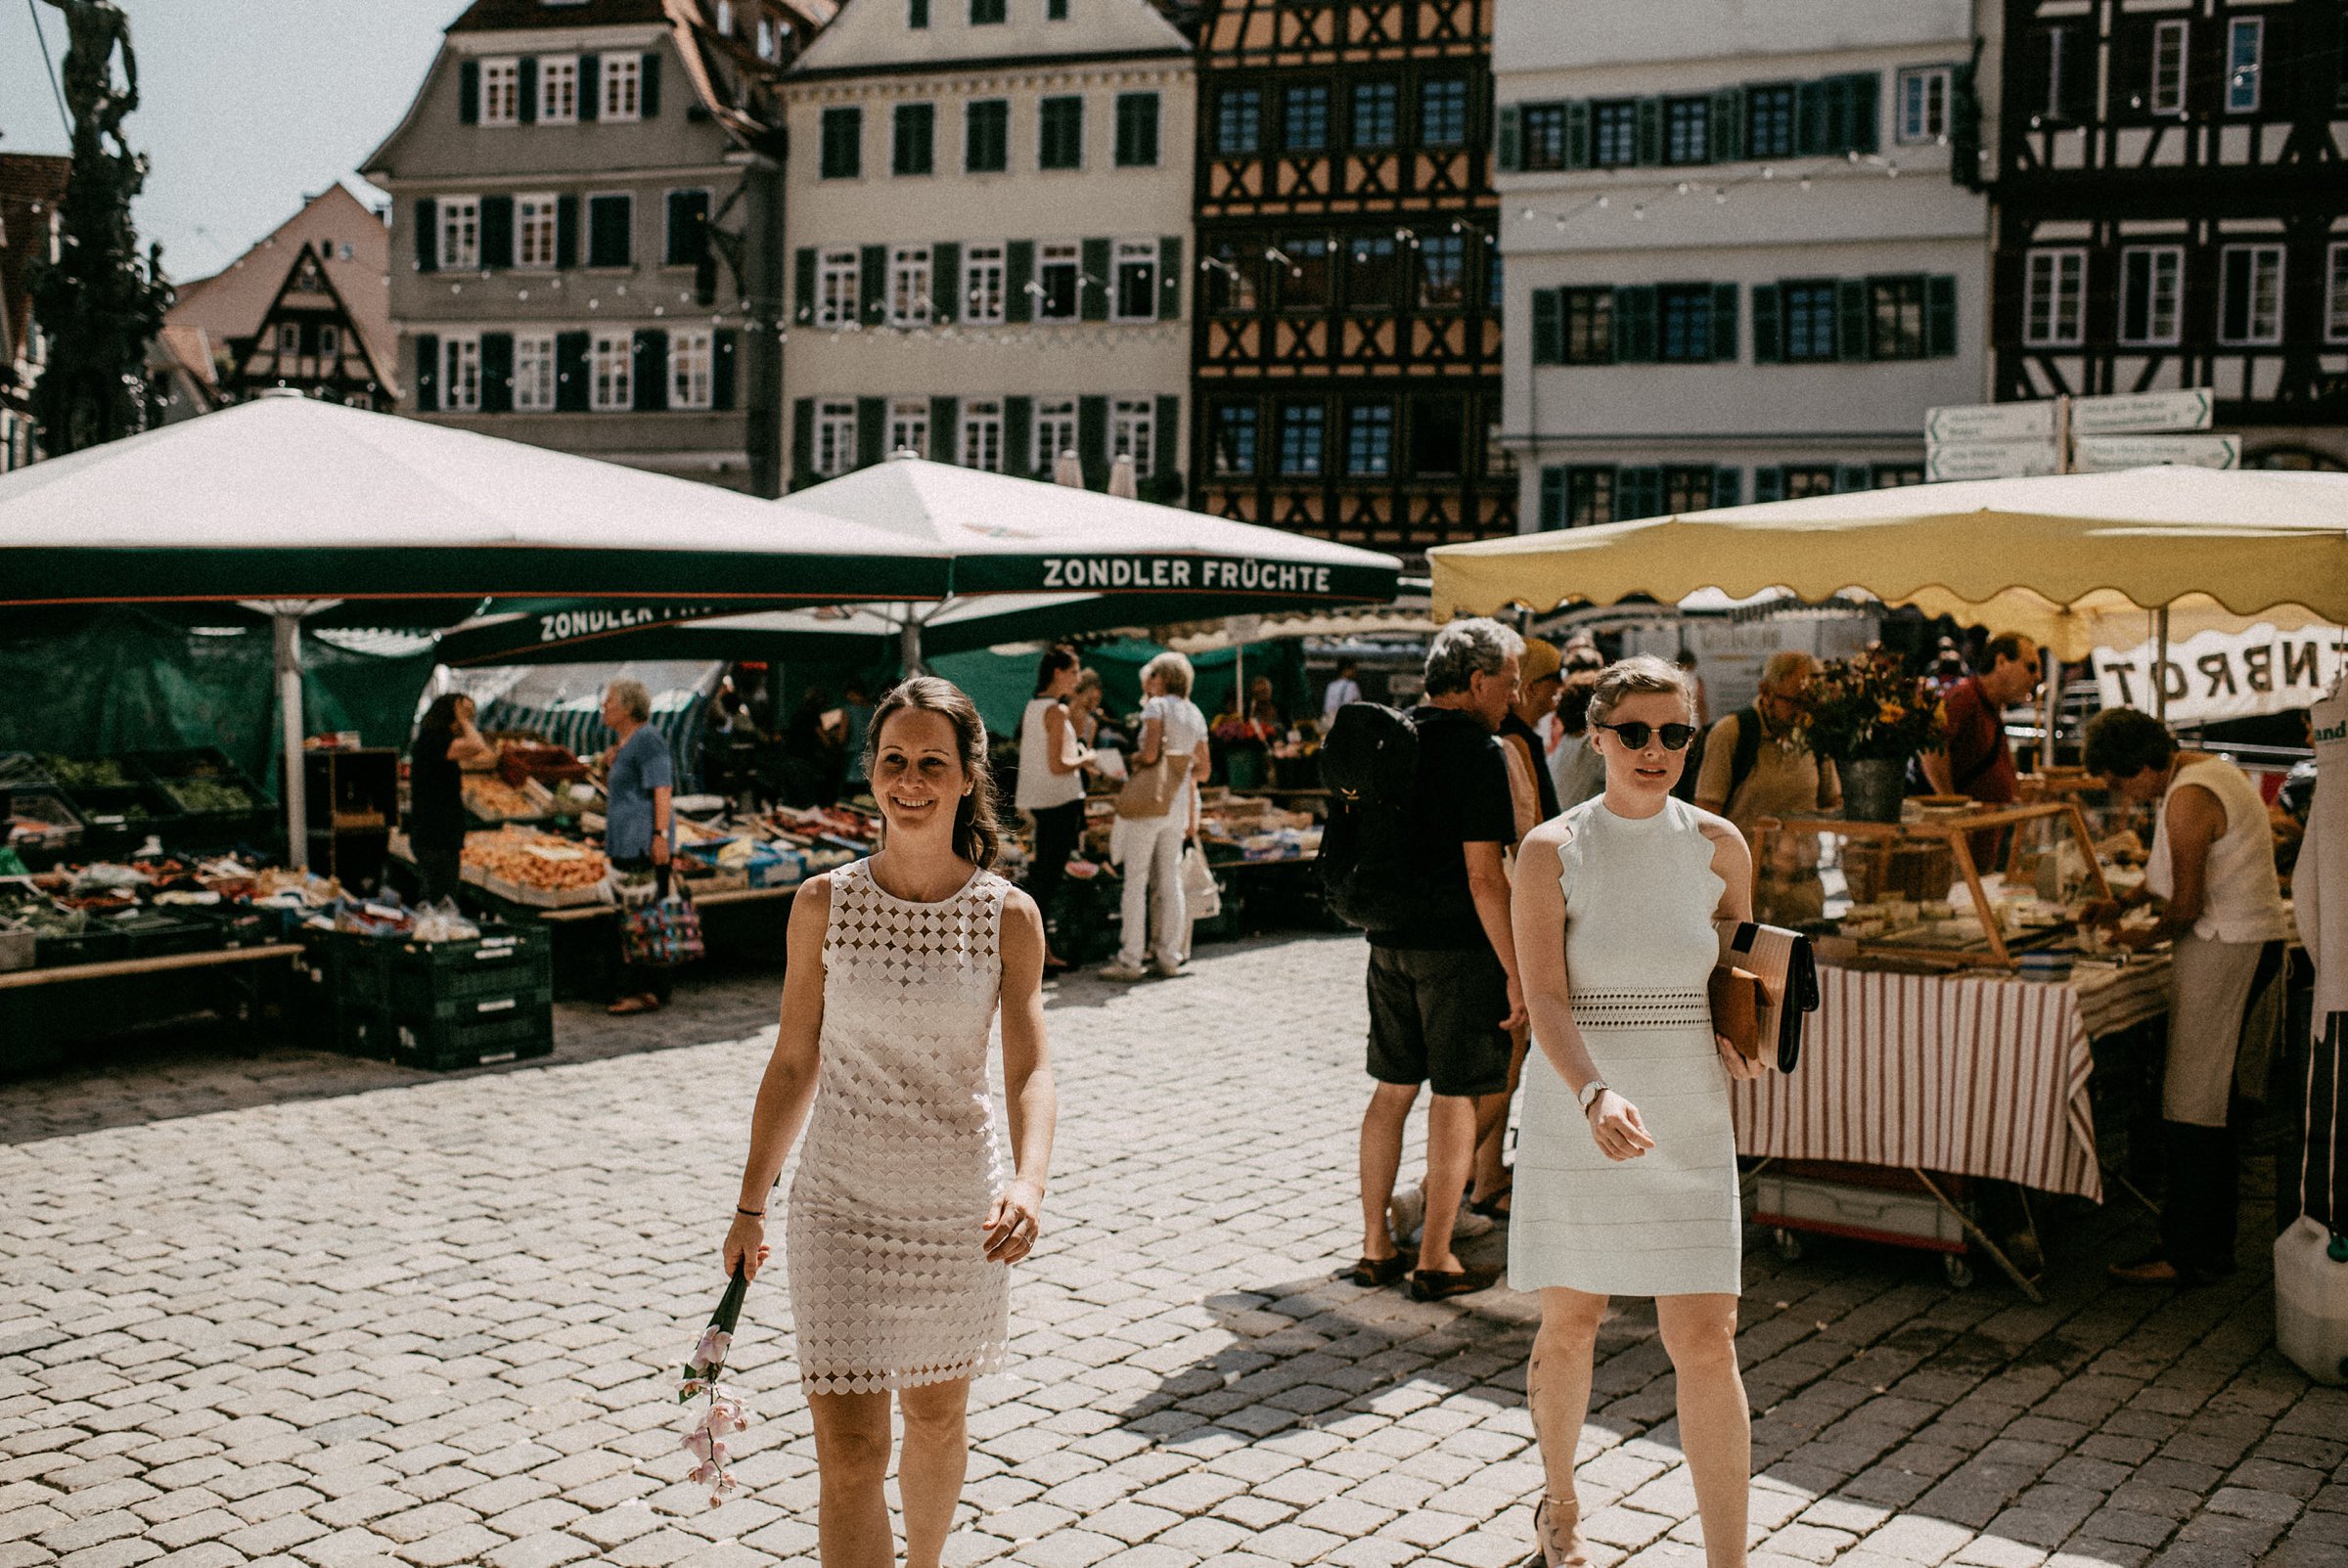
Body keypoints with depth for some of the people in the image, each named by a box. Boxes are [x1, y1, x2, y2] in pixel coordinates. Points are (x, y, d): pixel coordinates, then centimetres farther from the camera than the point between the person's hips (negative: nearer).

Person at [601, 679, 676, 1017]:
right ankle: (633, 988, 14)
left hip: (644, 841, -10)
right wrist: (608, 768, 9)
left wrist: (661, 834, -24)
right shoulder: (622, 742, 20)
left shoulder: (647, 739, -11)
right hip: (625, 843, 10)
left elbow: (662, 789, -17)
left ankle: (650, 991, -9)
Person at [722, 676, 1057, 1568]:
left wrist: (1028, 1185, -30)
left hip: (961, 1213, 1)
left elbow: (1029, 1071, -12)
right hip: (840, 1209, -1)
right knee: (848, 1453, -6)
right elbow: (793, 1065, 3)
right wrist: (751, 1205, 8)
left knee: (937, 1417, 21)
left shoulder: (1009, 916, -7)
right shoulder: (823, 905, -6)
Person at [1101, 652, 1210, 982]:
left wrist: (1133, 759, 1)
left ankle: (1130, 960, -7)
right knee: (1170, 882, 10)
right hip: (1179, 804, 7)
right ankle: (1168, 957, 10)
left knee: (1135, 880, -5)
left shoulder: (1157, 705, -7)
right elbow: (1202, 770, 16)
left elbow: (1149, 754, -19)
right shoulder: (1195, 715, 14)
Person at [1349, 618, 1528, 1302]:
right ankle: (1434, 1260, 7)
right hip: (1456, 946, -7)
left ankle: (1376, 1247, 18)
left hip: (1390, 940, 7)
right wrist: (1516, 970, -15)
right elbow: (1483, 873, -19)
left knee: (1392, 1090, 13)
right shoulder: (1479, 751, -15)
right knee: (1458, 1097, 2)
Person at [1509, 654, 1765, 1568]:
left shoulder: (1717, 846, 2)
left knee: (1705, 1339, -4)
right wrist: (1596, 1096, -32)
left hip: (1690, 1123, 2)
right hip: (1574, 1114, -1)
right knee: (1570, 1323, 11)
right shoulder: (1552, 852, -7)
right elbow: (1543, 998, -15)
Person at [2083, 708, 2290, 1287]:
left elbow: (2188, 904, -18)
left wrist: (2148, 937, -1)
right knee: (2218, 1101, 13)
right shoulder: (2210, 769, 15)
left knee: (2193, 1108, -6)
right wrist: (2123, 903, 19)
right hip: (2257, 940, 11)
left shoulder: (2188, 799, -18)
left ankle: (2187, 1254, -3)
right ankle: (2214, 1239, 19)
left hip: (2223, 951, -11)